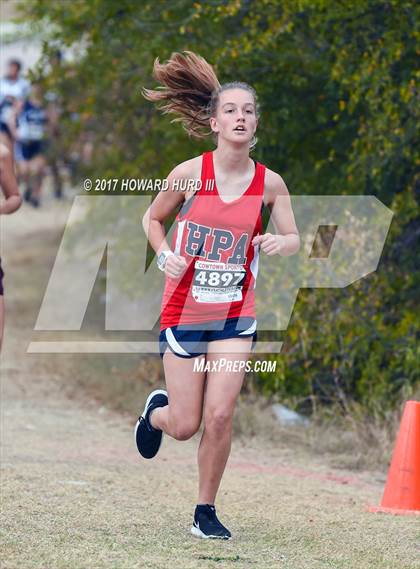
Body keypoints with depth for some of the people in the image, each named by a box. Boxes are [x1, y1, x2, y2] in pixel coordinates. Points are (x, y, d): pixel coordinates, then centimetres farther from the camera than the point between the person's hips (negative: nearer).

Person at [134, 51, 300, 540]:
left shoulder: (269, 183, -3)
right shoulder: (189, 174, -7)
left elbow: (294, 239, 6)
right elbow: (152, 219, 9)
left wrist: (279, 242, -17)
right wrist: (165, 256, -9)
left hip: (236, 315, 1)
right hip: (184, 310, -1)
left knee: (220, 417, -10)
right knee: (185, 426, 2)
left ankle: (205, 512, 8)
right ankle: (156, 409, 40)